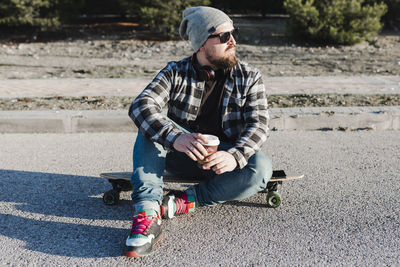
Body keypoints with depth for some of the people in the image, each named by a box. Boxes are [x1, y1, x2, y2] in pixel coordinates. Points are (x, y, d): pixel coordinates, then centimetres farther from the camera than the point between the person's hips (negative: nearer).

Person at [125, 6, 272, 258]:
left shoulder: (249, 77, -1)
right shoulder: (176, 72, -5)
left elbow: (258, 124, -12)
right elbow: (140, 105, -22)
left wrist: (234, 156, -34)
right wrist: (175, 137, -42)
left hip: (224, 159, 1)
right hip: (181, 154, 0)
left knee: (261, 166, -29)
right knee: (151, 125, -25)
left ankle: (186, 201, -24)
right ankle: (148, 211, -36)